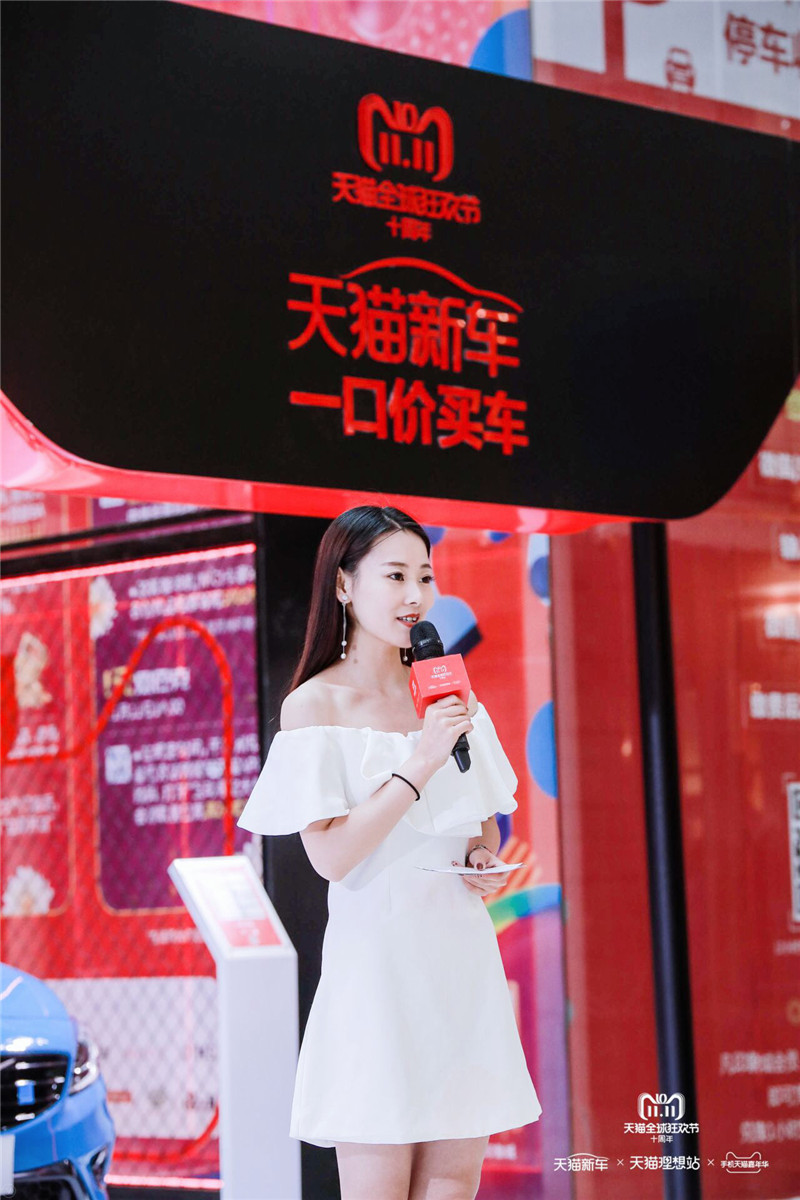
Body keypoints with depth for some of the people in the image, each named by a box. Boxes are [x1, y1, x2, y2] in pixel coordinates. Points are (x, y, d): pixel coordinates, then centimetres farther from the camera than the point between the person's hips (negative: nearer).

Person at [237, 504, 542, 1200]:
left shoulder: (445, 693, 11)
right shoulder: (315, 705, -6)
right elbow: (330, 854, -14)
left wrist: (486, 857, 1)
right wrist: (419, 764, -18)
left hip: (463, 956, 6)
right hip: (377, 957, -5)